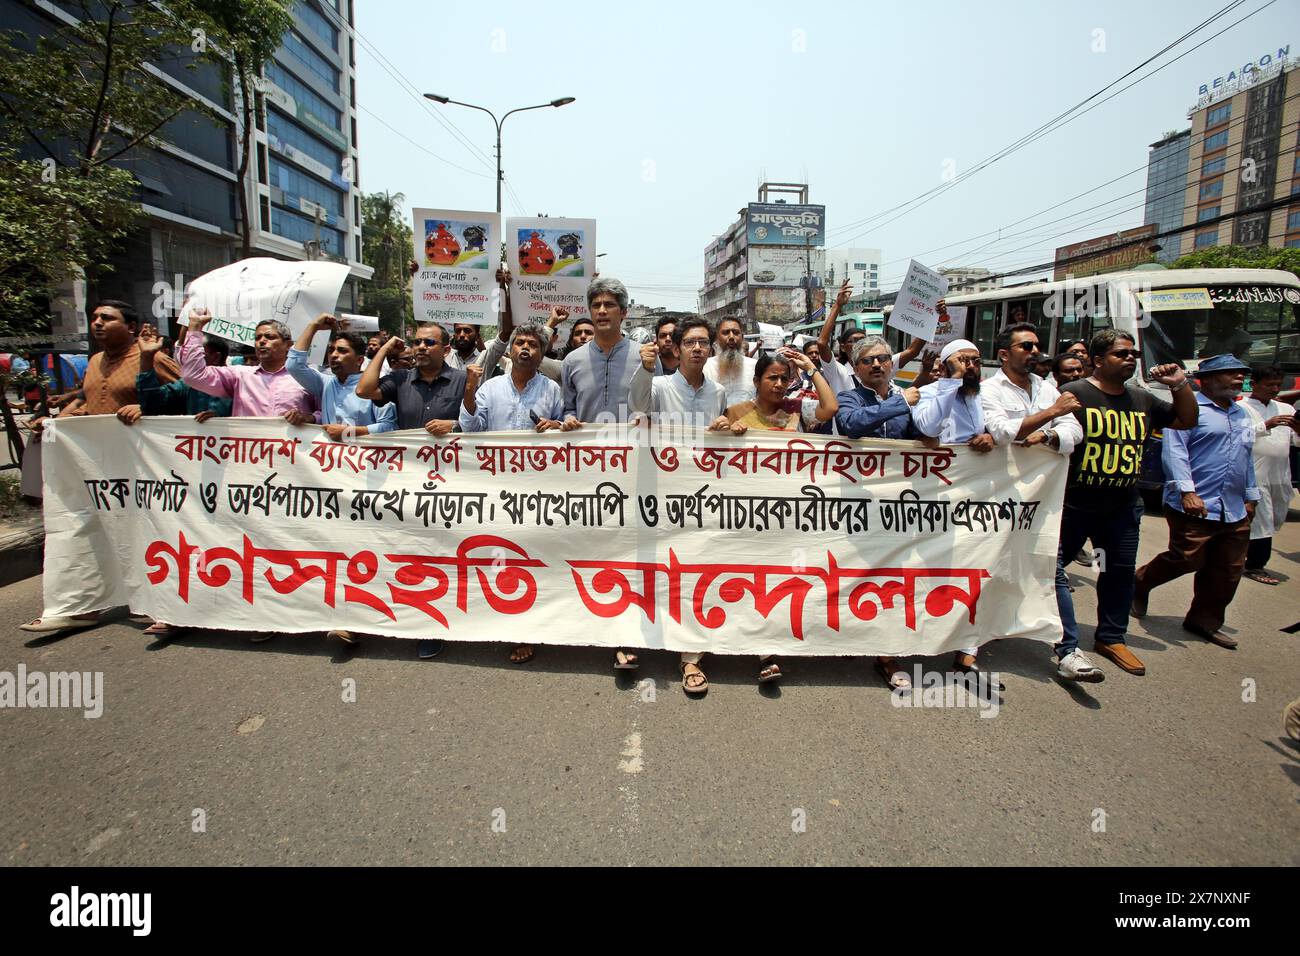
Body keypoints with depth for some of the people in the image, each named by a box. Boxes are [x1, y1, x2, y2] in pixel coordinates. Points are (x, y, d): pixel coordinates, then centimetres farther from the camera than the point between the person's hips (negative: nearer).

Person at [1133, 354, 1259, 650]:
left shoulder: (1243, 415, 20)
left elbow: (1248, 459, 28)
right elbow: (1174, 450, -15)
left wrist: (1251, 497, 25)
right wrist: (1187, 491, -22)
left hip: (1235, 512, 8)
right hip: (1196, 507, -8)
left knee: (1228, 570, 7)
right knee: (1187, 560, -7)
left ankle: (1205, 620, 20)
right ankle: (1138, 585, 17)